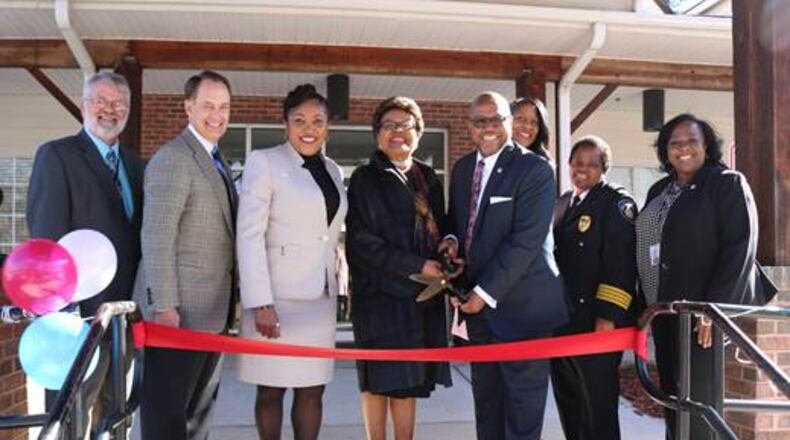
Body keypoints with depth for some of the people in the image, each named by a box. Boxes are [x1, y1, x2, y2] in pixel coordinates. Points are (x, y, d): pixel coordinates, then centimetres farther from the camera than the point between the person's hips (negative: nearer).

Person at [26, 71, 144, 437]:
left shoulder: (134, 162, 14)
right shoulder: (56, 155, -5)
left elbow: (139, 229, 12)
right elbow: (46, 237, -12)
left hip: (126, 309, 6)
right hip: (81, 311, -6)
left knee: (112, 410, 17)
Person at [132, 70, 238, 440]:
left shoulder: (216, 160, 16)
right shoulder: (173, 159, -12)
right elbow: (156, 238, -19)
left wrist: (230, 302, 14)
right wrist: (163, 306, -22)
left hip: (212, 310, 9)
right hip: (180, 310, -9)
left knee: (200, 408, 17)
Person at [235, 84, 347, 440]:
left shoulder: (332, 171, 13)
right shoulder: (264, 162, -5)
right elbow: (249, 235, -12)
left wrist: (336, 288, 12)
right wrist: (260, 302, -19)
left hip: (320, 298, 5)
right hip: (276, 296, -5)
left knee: (312, 390, 9)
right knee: (271, 390, 5)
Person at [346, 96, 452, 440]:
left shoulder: (428, 179, 15)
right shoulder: (365, 179, -1)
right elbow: (362, 240, -10)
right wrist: (417, 266, -14)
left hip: (422, 294, 5)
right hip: (381, 292, -5)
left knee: (409, 379, 8)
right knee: (379, 379, 0)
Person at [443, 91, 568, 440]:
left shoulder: (535, 170, -12)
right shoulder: (462, 168, 11)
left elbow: (525, 240, -18)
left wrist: (486, 292, -17)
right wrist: (452, 240, -2)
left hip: (521, 304, -6)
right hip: (479, 303, 7)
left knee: (522, 397, 3)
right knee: (485, 397, 16)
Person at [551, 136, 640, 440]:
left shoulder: (616, 202, -6)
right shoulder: (563, 203, 16)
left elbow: (620, 264, -16)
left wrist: (608, 316, -22)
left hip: (597, 322, -7)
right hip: (561, 320, 7)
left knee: (598, 404, 0)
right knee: (568, 403, 16)